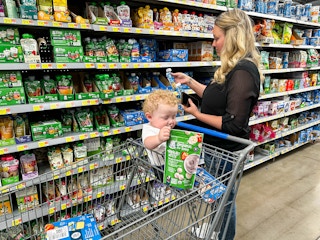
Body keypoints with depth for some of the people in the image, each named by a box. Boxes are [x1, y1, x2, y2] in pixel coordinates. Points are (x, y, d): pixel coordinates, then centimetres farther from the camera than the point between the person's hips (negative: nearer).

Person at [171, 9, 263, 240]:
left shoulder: (243, 72, -25)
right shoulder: (234, 68, 6)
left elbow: (233, 125, -26)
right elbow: (216, 98, 16)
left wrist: (197, 114, -17)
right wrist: (190, 82, 13)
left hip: (226, 153, -10)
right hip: (217, 147, 10)